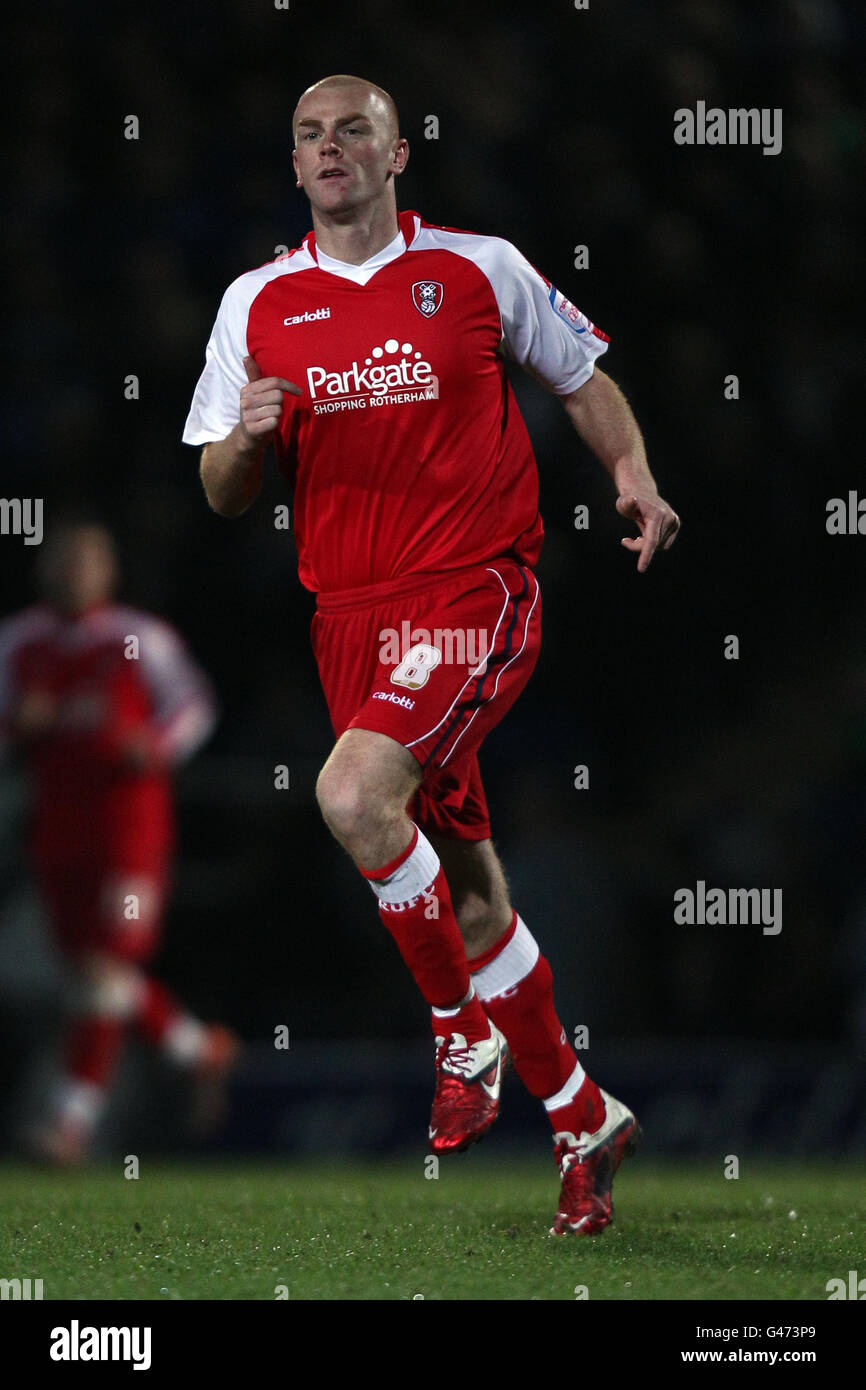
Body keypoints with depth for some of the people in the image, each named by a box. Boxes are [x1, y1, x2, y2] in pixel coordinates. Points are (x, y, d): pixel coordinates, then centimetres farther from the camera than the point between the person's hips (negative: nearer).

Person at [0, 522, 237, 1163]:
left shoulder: (140, 641, -4)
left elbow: (194, 706, 4)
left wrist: (157, 744, -15)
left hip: (129, 826, -5)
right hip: (58, 832, 5)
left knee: (107, 967, -13)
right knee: (90, 972, 10)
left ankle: (74, 1115, -14)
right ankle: (202, 1048, 32)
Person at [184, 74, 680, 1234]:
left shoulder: (480, 270, 2)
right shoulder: (258, 303, 8)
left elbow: (584, 379, 15)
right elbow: (222, 494, 11)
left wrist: (635, 477, -3)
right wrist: (246, 439, -12)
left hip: (476, 586, -4)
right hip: (350, 610, 4)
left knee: (353, 795, -27)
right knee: (465, 882, 7)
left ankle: (466, 1030, -6)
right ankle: (583, 1120, 20)